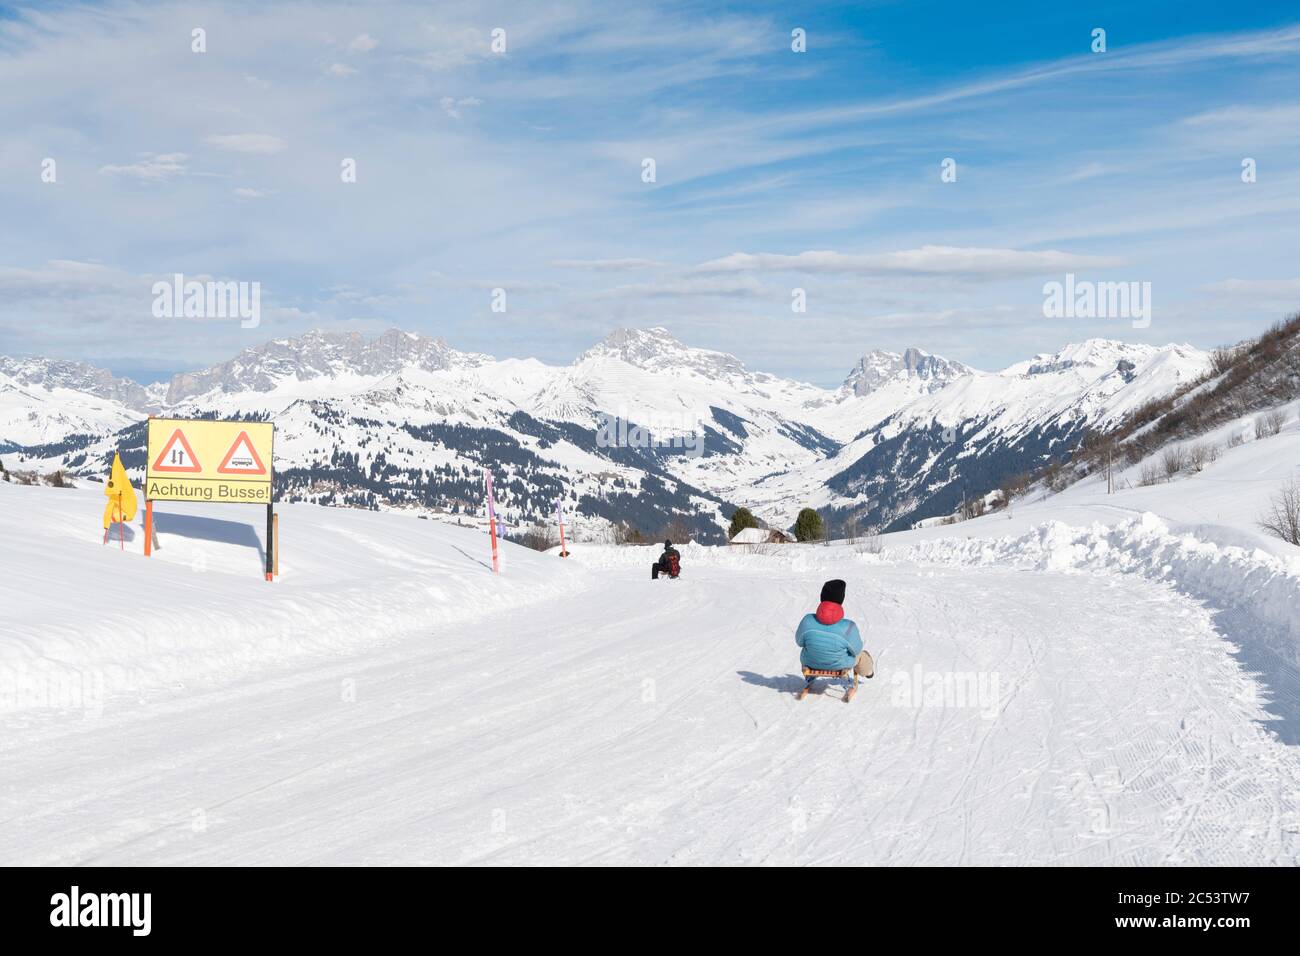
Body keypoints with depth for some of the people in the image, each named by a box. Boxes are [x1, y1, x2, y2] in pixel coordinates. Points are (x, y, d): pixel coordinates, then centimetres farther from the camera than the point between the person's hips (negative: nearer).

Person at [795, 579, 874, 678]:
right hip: (839, 666, -1)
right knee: (859, 654, 32)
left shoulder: (807, 621, -28)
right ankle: (867, 670, 64)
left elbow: (799, 641, -9)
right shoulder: (848, 628, -33)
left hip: (811, 664, 1)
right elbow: (856, 649, -15)